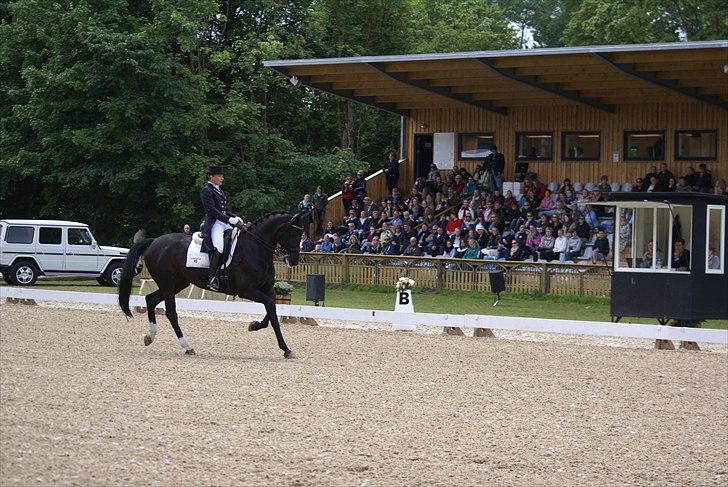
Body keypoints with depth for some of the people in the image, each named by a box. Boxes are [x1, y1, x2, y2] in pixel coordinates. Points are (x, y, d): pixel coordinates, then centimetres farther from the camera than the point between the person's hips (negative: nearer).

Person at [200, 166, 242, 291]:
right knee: (219, 247, -31)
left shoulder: (220, 191, 24)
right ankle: (212, 278, -30)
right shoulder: (206, 190, -4)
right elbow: (212, 211, -15)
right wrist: (229, 219, -20)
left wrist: (235, 217, 6)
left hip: (225, 224, 10)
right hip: (213, 223, -10)